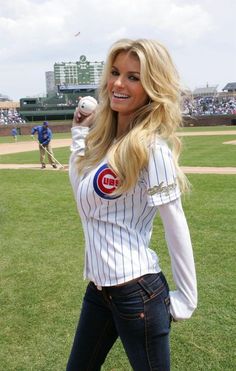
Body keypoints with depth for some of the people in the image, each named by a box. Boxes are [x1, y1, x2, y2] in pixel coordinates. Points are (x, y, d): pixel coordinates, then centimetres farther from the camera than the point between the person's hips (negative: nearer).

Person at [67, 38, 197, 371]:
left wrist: (186, 299, -10)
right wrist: (79, 134, 11)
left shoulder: (150, 146, -19)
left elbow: (176, 227, -16)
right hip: (98, 287, 8)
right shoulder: (104, 138, 5)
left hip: (136, 292, -8)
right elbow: (80, 190, 14)